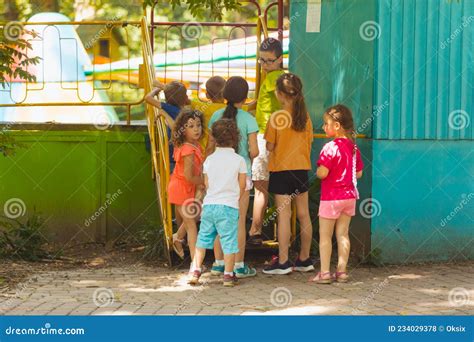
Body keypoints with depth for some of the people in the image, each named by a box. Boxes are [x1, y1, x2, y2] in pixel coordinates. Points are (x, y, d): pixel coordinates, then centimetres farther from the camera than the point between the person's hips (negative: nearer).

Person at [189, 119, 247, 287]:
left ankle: (196, 271, 8)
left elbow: (207, 184, 11)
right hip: (228, 206, -3)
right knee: (229, 241, 3)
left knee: (203, 239, 12)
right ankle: (228, 275, 6)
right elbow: (242, 188, 2)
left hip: (208, 204, 3)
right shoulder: (239, 160, -3)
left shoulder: (209, 159, 6)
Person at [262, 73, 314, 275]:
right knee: (304, 214, 10)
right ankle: (305, 260, 18)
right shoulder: (305, 117, 2)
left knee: (284, 215, -3)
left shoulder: (276, 117, -12)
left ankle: (283, 262, -2)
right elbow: (308, 144, 8)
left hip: (281, 169, -5)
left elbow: (269, 147, -9)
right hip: (302, 168, 5)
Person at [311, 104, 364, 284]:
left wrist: (317, 172, -1)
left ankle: (324, 273, 0)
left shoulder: (330, 147, -18)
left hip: (331, 197, -7)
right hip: (349, 195, 7)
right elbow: (359, 173, 9)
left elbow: (322, 173, -22)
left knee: (325, 235, 2)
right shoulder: (353, 147, 5)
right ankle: (342, 271, 12)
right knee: (343, 234, 11)